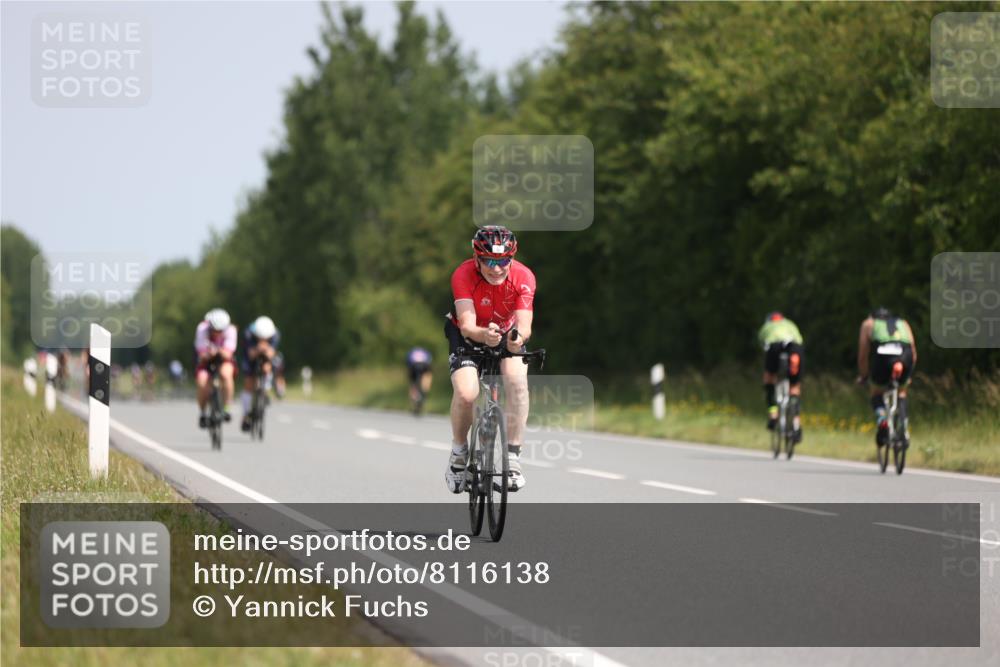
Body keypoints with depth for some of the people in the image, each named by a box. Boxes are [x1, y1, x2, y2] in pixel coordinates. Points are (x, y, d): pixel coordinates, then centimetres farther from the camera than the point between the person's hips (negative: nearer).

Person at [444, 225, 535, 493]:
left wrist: (519, 337, -58)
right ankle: (459, 451, 4)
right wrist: (484, 335, -60)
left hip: (508, 335, 1)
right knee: (466, 393, -25)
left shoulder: (523, 277, -27)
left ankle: (513, 456, -17)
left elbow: (524, 325, -35)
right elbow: (467, 326, -38)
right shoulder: (463, 275, -30)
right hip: (470, 336, -1)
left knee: (517, 381, -29)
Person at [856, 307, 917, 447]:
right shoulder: (903, 324, 35)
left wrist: (863, 376, 38)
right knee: (901, 392, 28)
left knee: (877, 392, 24)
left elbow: (863, 355, 24)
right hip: (905, 358, 2)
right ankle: (905, 431, 14)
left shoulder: (869, 323, 29)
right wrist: (907, 376, 44)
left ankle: (882, 419, -5)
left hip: (883, 356, -2)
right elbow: (914, 354, 31)